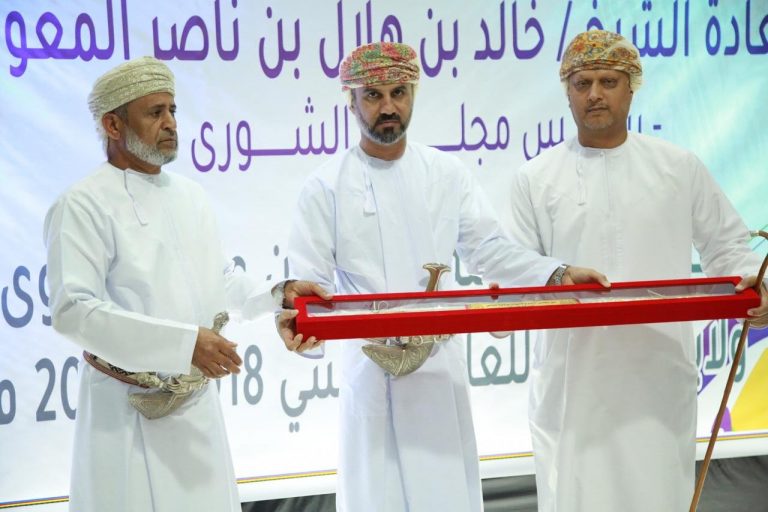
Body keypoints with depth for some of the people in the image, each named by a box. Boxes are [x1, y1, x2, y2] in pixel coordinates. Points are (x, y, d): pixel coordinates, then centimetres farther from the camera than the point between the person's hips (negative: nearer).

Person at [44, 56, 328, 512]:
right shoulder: (85, 205, -12)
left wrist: (276, 297, 2)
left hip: (199, 404, 7)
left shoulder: (189, 195, 10)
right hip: (132, 410, -6)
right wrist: (184, 342, -26)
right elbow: (72, 309, -21)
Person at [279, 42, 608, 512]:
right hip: (372, 366, -2)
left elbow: (491, 251, 3)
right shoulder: (327, 187, -3)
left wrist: (557, 275, -12)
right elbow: (309, 281, -5)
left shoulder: (447, 173, 5)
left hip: (442, 363, 2)